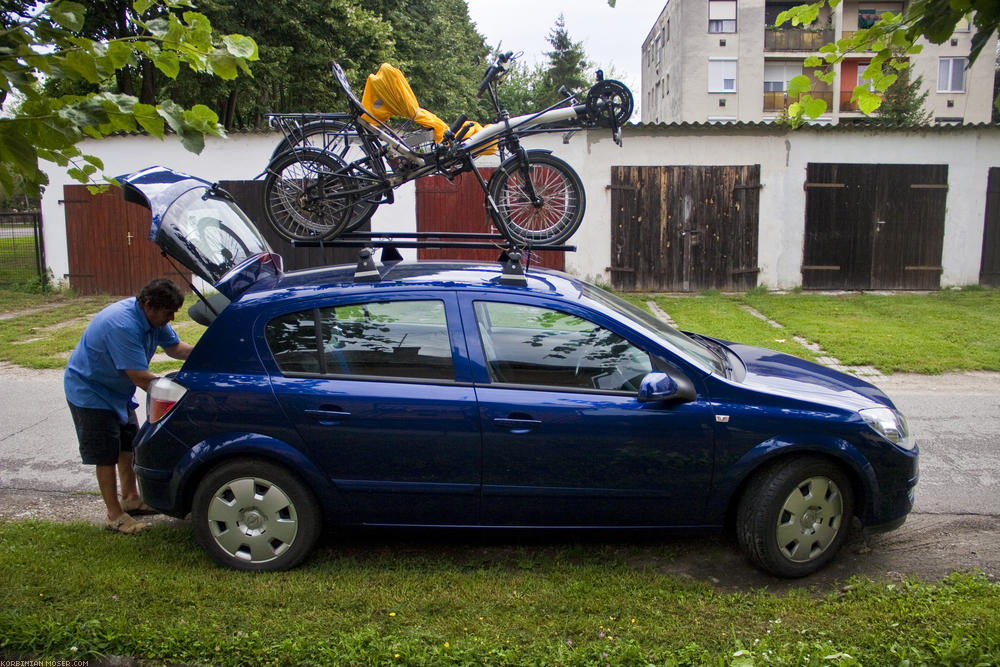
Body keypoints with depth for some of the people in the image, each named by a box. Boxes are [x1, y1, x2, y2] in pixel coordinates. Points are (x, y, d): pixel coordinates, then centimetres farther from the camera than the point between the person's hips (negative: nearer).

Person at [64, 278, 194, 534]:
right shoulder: (122, 325, -36)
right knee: (106, 455, -3)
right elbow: (140, 378, -36)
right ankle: (115, 515, 7)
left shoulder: (153, 316, -8)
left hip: (116, 390, 9)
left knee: (128, 445, 16)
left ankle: (130, 498, 31)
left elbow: (174, 347, 4)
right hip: (89, 390, -9)